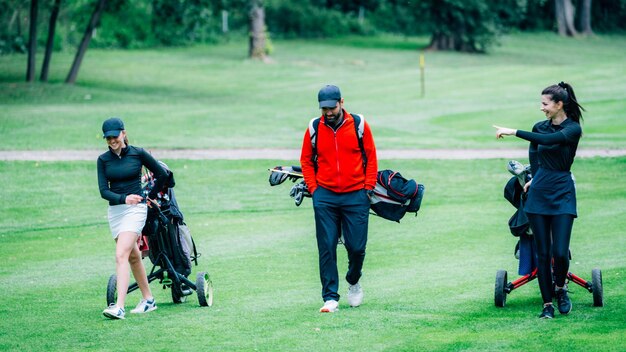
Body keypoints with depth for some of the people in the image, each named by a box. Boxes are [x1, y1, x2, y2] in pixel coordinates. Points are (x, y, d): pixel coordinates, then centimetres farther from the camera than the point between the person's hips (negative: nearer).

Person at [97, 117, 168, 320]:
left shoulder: (138, 154, -5)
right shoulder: (103, 160, 3)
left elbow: (162, 174, 7)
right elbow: (103, 191, -6)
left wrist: (150, 196, 14)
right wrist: (124, 198, -22)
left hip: (136, 209, -5)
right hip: (115, 210, 5)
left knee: (121, 256, -18)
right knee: (133, 257, 14)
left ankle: (119, 307, -25)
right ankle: (148, 300, 28)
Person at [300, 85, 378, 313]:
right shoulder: (314, 129, 2)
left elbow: (371, 157, 7)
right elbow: (306, 160, 12)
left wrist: (368, 187, 0)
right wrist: (313, 188, 3)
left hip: (355, 196, -1)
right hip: (325, 197, 1)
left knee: (356, 246, 0)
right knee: (327, 248, -4)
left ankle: (353, 281, 29)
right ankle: (330, 297, -1)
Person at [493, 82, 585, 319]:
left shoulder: (573, 129, -10)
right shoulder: (540, 127, 6)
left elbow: (548, 139, -26)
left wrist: (514, 132, -25)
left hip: (562, 193, -4)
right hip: (539, 193, 4)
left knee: (560, 252, -12)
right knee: (543, 252, 1)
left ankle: (560, 288, 17)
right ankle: (547, 304, 8)